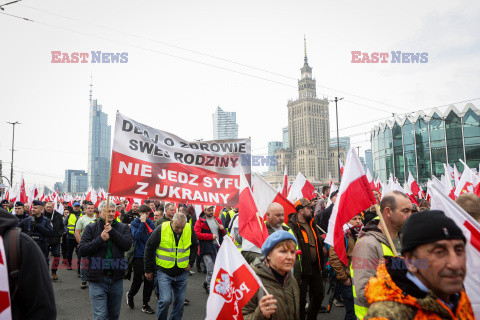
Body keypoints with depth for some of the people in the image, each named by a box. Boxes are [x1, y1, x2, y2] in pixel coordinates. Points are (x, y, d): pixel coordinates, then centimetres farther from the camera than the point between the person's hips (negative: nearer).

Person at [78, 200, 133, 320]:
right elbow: (81, 250, -8)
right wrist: (100, 239, -17)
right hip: (97, 280, -2)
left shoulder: (123, 227, 5)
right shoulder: (91, 228, 1)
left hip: (116, 279, 3)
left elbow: (127, 245, -12)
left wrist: (112, 231, -17)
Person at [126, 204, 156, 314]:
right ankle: (130, 295, 35)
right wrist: (142, 223, -23)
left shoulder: (151, 223, 6)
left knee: (149, 281, 6)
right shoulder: (134, 223, -6)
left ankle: (145, 305, 19)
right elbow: (136, 236, -23)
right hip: (139, 256, -4)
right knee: (138, 280, 3)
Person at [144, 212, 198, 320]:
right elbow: (149, 249, -3)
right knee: (165, 300, -11)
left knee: (180, 301, 9)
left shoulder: (190, 229, -5)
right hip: (164, 272, -3)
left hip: (182, 273, 3)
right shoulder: (161, 229, -14)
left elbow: (194, 246, 13)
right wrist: (148, 270, 1)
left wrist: (190, 262, 3)